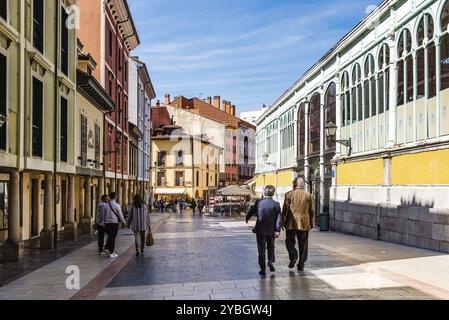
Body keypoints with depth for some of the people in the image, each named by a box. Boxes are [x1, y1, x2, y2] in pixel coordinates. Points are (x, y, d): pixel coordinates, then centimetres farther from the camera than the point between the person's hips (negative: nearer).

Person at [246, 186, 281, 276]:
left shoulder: (259, 202, -6)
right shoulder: (276, 204, -5)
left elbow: (251, 212, 9)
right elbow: (278, 218, -11)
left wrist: (247, 219, 28)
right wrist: (277, 230, -12)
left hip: (260, 230, -1)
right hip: (271, 230, 1)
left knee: (262, 250, 6)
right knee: (271, 247, 23)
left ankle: (263, 269, 6)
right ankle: (271, 261, 4)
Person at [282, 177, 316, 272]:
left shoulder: (289, 195, -4)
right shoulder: (309, 196, 2)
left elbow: (285, 210, -4)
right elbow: (312, 211, 5)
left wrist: (283, 222, 4)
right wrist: (312, 223, 13)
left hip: (291, 223, -1)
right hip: (304, 224, 2)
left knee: (290, 242, 13)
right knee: (303, 245, 9)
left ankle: (293, 256, -9)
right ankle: (301, 264, 10)